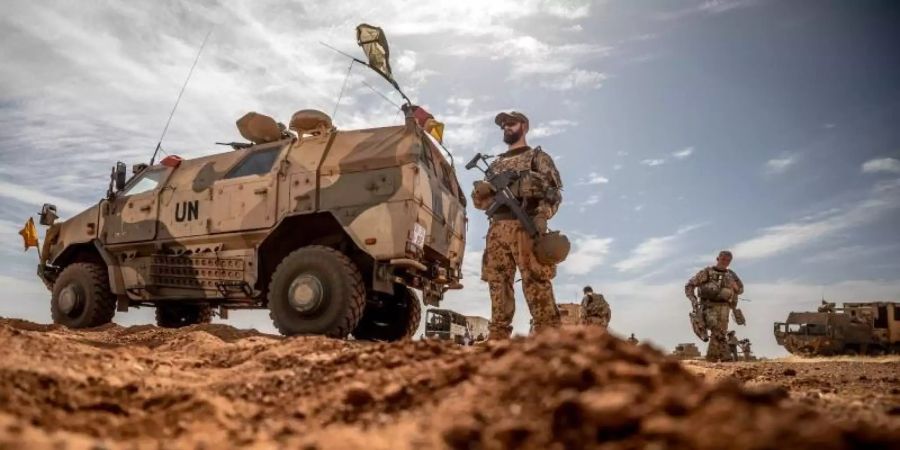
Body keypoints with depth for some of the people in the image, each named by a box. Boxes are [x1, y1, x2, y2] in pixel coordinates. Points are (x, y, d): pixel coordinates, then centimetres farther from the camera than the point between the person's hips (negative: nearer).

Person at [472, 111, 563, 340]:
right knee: (498, 285, -1)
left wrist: (542, 215, -17)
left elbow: (554, 191, 2)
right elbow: (482, 200, 25)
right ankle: (497, 339, -1)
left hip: (526, 227, -5)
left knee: (536, 284, -13)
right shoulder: (495, 163, 28)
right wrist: (480, 191, 0)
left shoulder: (538, 157, 14)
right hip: (497, 229, 5)